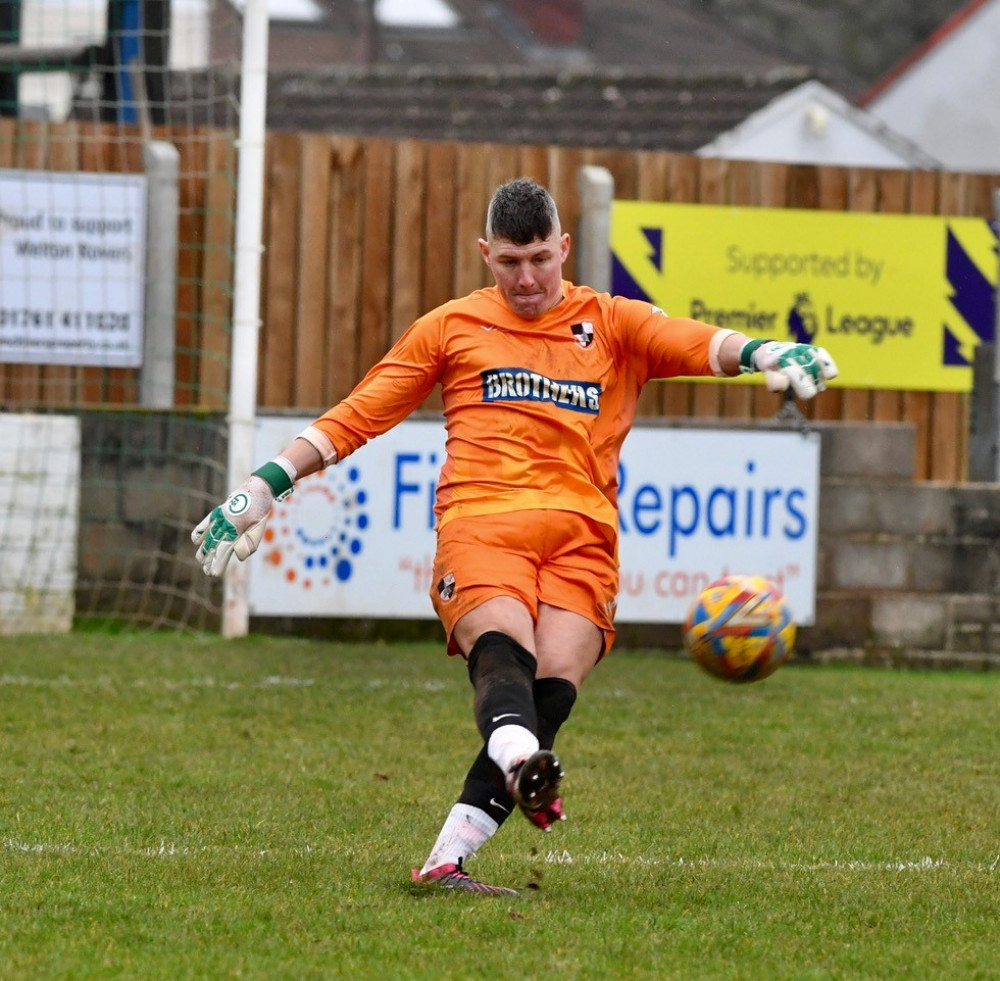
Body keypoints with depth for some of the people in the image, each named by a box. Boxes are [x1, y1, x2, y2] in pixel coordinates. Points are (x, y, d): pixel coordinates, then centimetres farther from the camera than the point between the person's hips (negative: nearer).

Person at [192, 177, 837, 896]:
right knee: (504, 649, -31)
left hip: (580, 536, 1)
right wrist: (263, 487, 18)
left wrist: (763, 352, -21)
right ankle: (518, 761, -63)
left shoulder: (614, 324, 19)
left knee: (553, 685, -23)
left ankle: (448, 861, -27)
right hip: (479, 524, -1)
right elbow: (357, 416, 24)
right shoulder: (453, 326, 22)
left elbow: (700, 344, 1)